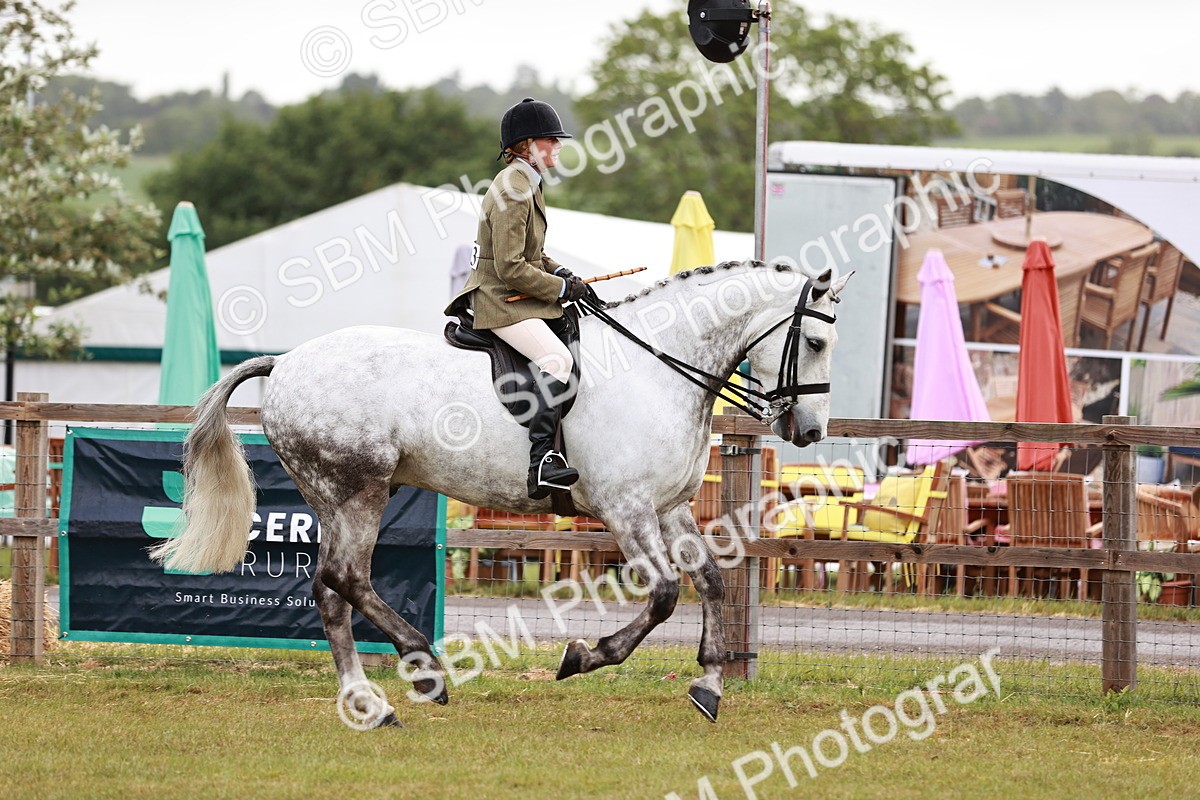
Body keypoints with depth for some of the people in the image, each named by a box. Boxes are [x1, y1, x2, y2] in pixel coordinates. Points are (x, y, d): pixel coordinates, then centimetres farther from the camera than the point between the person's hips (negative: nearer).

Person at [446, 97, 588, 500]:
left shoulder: (526, 185, 15)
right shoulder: (511, 191, -18)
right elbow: (510, 267, -22)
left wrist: (559, 272, 9)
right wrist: (561, 289, -15)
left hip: (519, 298, 11)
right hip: (500, 301, -11)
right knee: (556, 358, -29)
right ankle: (541, 459, -39)